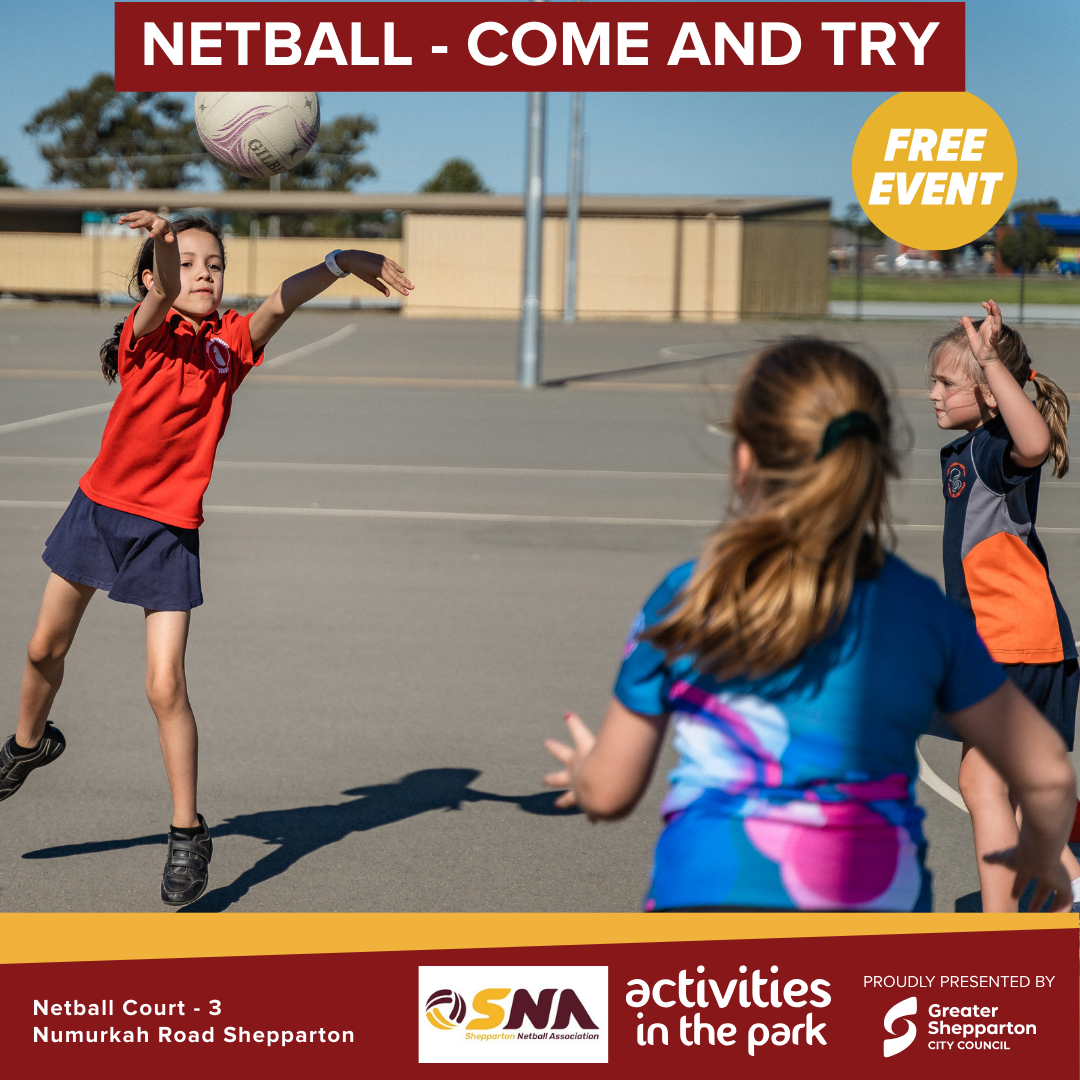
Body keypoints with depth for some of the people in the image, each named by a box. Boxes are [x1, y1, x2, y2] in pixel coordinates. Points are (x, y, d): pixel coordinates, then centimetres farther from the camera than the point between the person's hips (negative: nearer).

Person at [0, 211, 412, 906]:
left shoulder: (232, 342, -3)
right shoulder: (148, 332, -8)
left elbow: (280, 303, -21)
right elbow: (164, 293, -30)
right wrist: (166, 243, -51)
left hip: (169, 530, -1)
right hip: (101, 507, 1)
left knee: (165, 687, -8)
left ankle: (188, 835, 5)